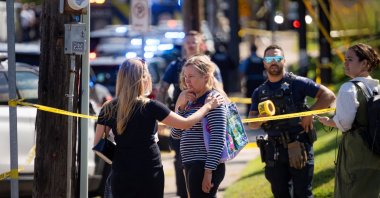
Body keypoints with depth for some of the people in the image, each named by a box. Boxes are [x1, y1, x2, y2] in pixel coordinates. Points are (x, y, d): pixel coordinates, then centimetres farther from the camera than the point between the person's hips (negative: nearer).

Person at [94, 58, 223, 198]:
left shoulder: (108, 109, -1)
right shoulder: (150, 107, -11)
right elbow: (185, 123, -4)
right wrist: (208, 106, 10)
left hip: (120, 176, 3)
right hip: (149, 174, -3)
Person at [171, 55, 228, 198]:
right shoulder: (192, 101, 15)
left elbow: (218, 139, -19)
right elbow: (175, 134, 13)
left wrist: (208, 172, -22)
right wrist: (181, 106, 1)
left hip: (205, 166, -9)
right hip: (192, 165, 9)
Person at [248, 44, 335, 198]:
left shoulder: (297, 83, -2)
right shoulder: (259, 92, 12)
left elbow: (329, 96, -7)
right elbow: (251, 124, 8)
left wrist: (310, 113, -13)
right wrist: (261, 117, -14)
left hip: (299, 149, -5)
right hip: (275, 151, 5)